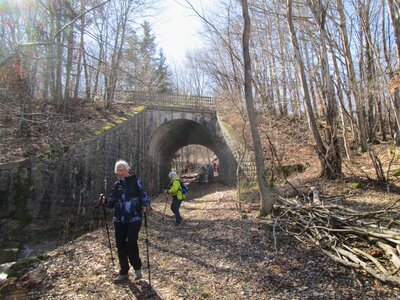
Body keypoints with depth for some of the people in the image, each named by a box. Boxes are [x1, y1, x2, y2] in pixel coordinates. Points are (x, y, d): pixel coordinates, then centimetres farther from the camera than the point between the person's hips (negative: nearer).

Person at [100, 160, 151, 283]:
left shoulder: (135, 181, -4)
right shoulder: (117, 184, 10)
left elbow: (143, 194, -8)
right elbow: (113, 202, 11)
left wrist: (146, 205, -27)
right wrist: (105, 201, -10)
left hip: (134, 218, -5)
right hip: (119, 219, 5)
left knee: (131, 244, -8)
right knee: (120, 245, 9)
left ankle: (137, 268, 20)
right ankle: (123, 272, 27)